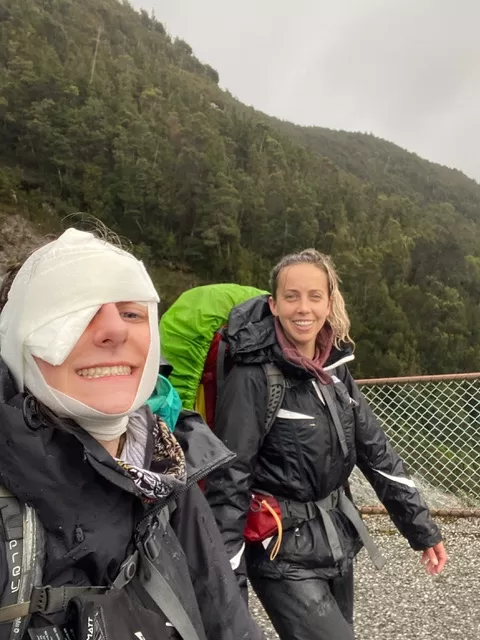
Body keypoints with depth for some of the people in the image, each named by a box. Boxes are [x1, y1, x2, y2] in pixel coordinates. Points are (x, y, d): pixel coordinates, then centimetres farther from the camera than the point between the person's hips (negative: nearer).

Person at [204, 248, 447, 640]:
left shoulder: (335, 368, 0)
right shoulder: (253, 377, -19)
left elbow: (377, 452, 6)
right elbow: (227, 481, -18)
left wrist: (422, 529, 8)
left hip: (338, 541, 6)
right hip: (284, 554, -6)